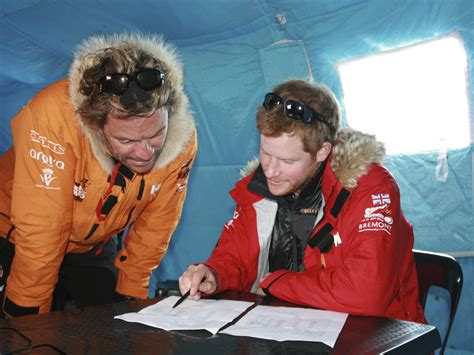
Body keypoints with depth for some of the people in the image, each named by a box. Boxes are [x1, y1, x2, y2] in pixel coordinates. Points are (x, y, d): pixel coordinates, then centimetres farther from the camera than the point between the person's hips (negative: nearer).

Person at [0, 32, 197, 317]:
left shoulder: (183, 136, -24)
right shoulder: (54, 117, -38)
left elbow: (154, 229, -10)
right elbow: (39, 235, -30)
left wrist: (129, 297, -4)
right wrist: (31, 316, -21)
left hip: (95, 245, 3)